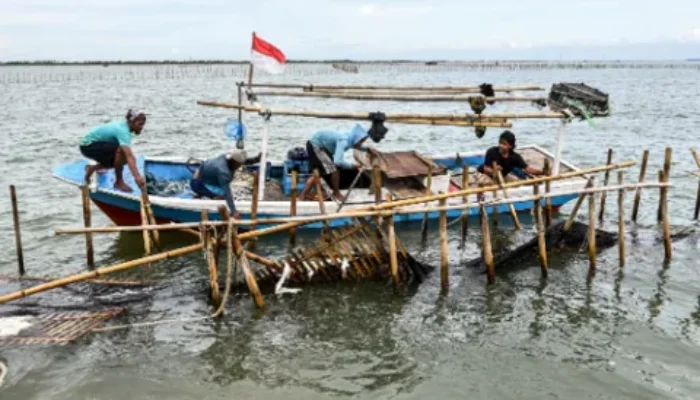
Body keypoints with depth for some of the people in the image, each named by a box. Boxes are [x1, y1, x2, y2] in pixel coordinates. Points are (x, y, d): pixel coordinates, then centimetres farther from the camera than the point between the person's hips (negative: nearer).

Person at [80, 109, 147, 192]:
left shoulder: (124, 125, -2)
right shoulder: (123, 131, -30)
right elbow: (129, 156, -42)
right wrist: (137, 177, -52)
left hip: (97, 143, 9)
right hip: (88, 146, -9)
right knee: (121, 151, -29)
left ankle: (92, 168, 18)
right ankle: (119, 182, -14)